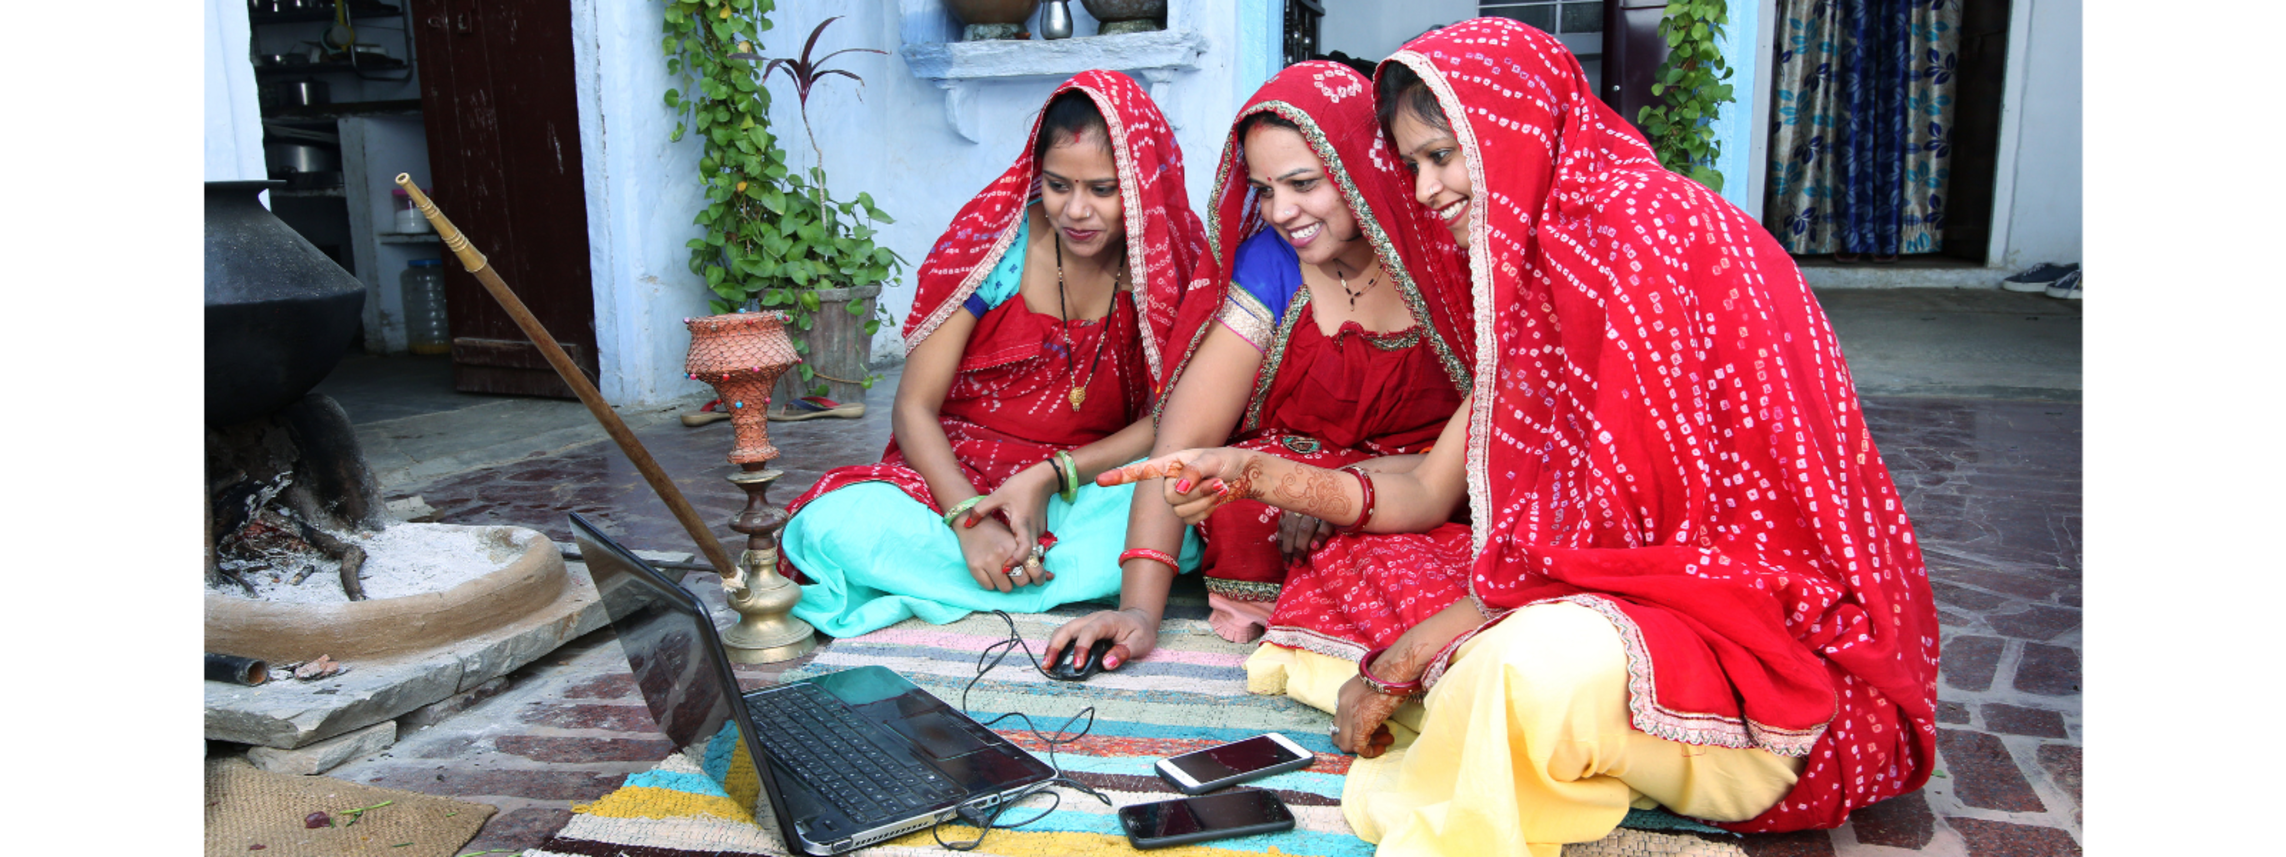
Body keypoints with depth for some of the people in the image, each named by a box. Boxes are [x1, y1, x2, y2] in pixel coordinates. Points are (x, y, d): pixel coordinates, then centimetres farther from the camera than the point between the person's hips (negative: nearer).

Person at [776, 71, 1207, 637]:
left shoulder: (1175, 262, -5)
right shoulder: (991, 242, -9)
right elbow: (914, 408, -10)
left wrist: (1050, 477, -21)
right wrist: (969, 520, -27)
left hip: (1088, 491, 1)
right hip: (960, 479, 0)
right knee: (837, 523, -31)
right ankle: (1093, 573, -23)